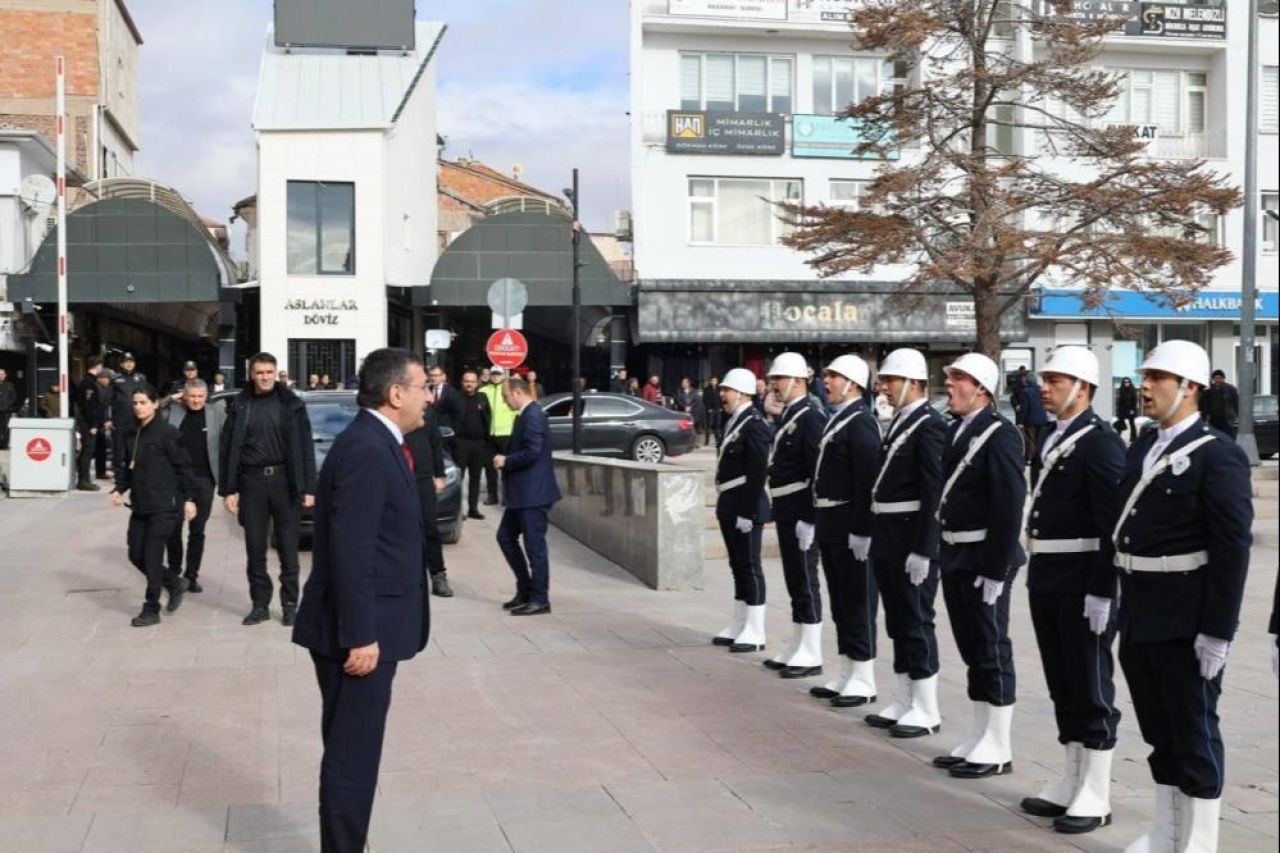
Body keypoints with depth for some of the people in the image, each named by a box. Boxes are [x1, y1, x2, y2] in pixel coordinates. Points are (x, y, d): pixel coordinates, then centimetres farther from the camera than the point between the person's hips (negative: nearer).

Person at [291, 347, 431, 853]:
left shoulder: (379, 444, 13)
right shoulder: (365, 449, -19)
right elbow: (350, 551, -23)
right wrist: (360, 636, -22)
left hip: (368, 628, 10)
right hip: (358, 634, -10)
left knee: (353, 754, 18)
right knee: (351, 757, 0)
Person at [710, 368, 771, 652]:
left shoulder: (754, 424, -15)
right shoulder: (732, 421, 14)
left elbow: (758, 473, -20)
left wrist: (747, 512, -21)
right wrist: (724, 506, 17)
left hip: (744, 507, -9)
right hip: (729, 506, 9)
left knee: (750, 568, -2)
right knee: (738, 567, 15)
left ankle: (755, 634, 4)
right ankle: (738, 626, 24)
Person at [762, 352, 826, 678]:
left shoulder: (811, 417, -14)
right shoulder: (786, 416, 15)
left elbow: (819, 473, -19)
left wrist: (808, 518, -21)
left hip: (800, 513, -9)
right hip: (785, 512, 9)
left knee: (806, 583, -3)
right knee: (794, 583, 15)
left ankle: (811, 655, 4)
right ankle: (797, 647, 24)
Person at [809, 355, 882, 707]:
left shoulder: (861, 422, -15)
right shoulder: (835, 419, 14)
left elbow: (868, 480, -20)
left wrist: (860, 530, -23)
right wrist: (818, 521, 16)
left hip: (850, 527, -9)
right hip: (830, 525, 9)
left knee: (858, 605, 0)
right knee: (840, 605, 15)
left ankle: (863, 682, 8)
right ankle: (847, 676, 24)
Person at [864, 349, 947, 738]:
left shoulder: (929, 425, -14)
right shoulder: (899, 421, 13)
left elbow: (933, 494, -19)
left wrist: (922, 550, -21)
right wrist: (876, 535, 15)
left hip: (912, 540, -9)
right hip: (887, 539, 9)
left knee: (917, 622, -1)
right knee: (897, 623, 15)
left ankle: (926, 710, 9)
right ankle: (904, 701, 25)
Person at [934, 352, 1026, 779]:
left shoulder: (999, 435, -14)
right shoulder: (955, 430, 12)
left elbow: (1009, 508, -18)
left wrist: (995, 570, -20)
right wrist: (945, 553, 12)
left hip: (984, 559, -8)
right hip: (955, 556, 8)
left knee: (992, 653, 1)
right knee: (972, 652, 15)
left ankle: (998, 750, 11)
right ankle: (980, 739, 26)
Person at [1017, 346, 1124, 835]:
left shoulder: (1101, 443, -13)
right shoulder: (1049, 440, 13)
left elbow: (1113, 526, -18)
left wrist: (1102, 592, -20)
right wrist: (1036, 577, 16)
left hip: (1083, 586, -8)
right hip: (1046, 583, 8)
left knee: (1091, 690, 1)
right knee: (1063, 687, 15)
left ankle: (1095, 797, 11)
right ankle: (1071, 781, 26)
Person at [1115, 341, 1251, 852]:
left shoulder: (1217, 455, -12)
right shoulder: (1141, 450, 11)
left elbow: (1233, 549, -16)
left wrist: (1217, 631, -18)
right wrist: (1123, 608, 13)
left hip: (1186, 624, -7)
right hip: (1140, 619, 8)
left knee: (1195, 736, 4)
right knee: (1159, 733, 17)